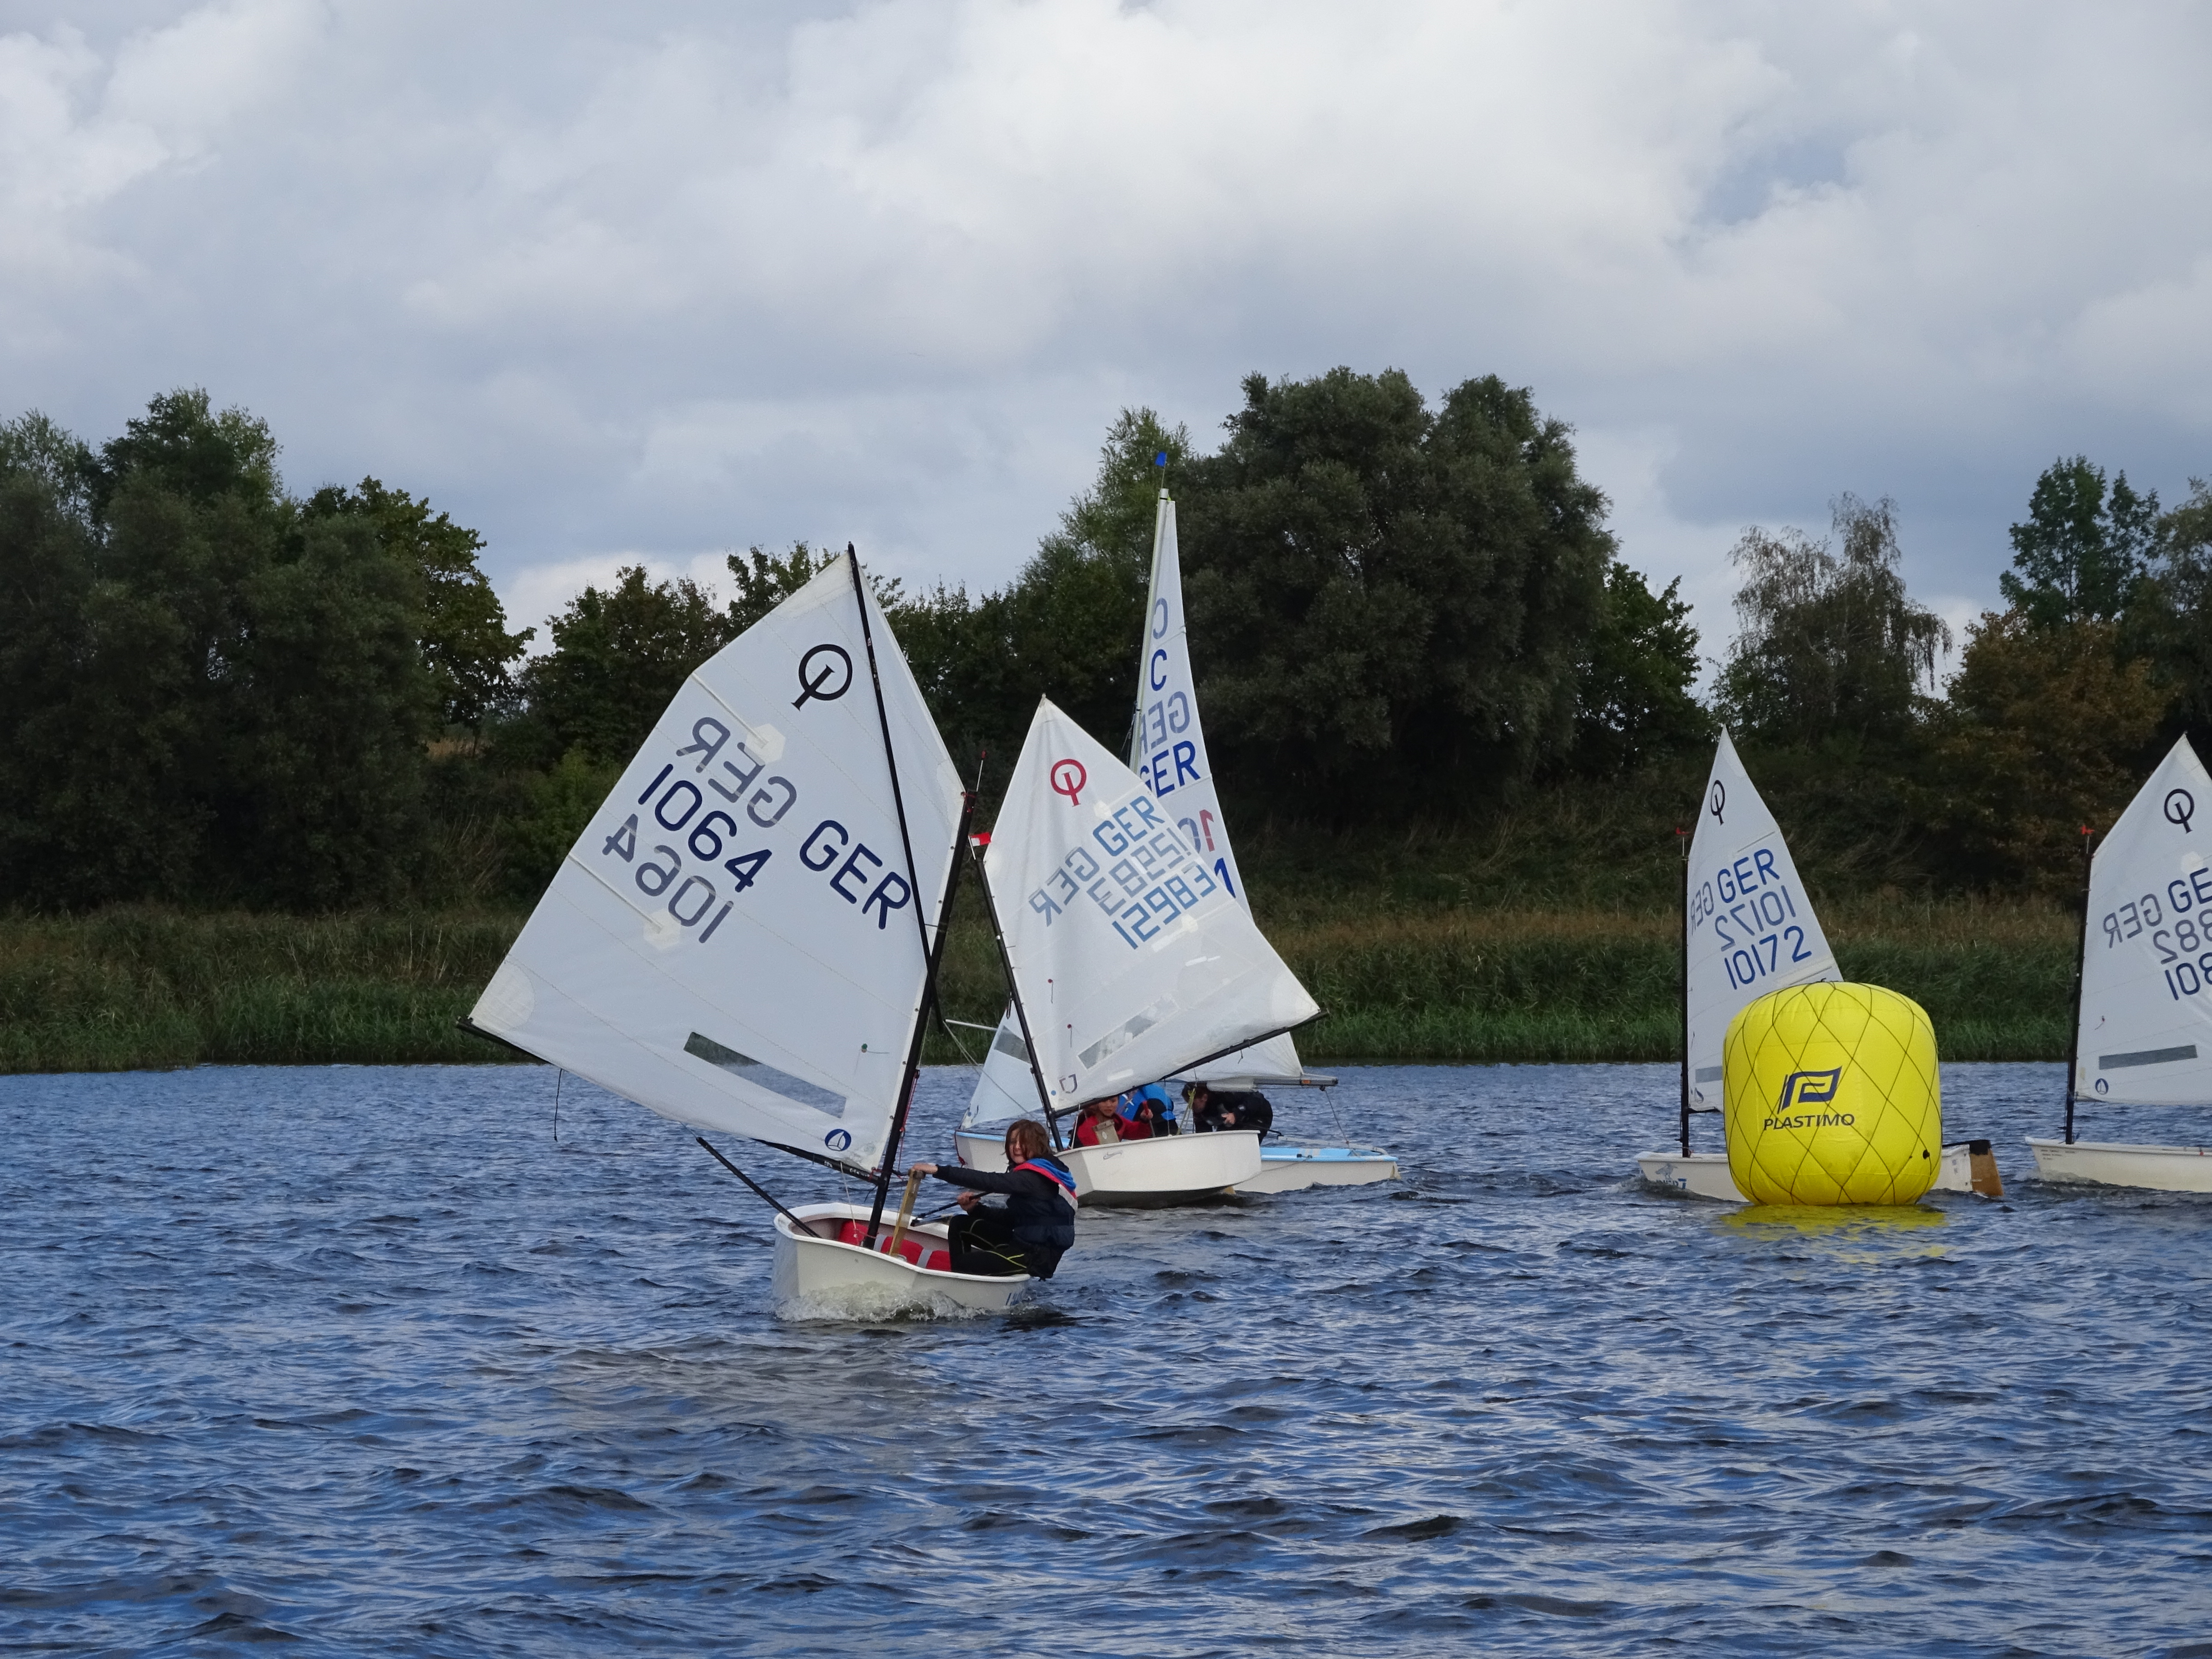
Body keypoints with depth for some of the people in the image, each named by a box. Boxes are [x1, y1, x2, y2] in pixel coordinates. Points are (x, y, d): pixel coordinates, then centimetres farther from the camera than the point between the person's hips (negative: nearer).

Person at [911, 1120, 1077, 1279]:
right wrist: (975, 1209, 0)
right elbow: (1012, 1218, 15)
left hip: (1041, 1258, -10)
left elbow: (990, 1181, -29)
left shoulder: (1036, 1177, -19)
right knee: (960, 1224, 10)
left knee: (965, 1263, -16)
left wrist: (939, 1171, -32)